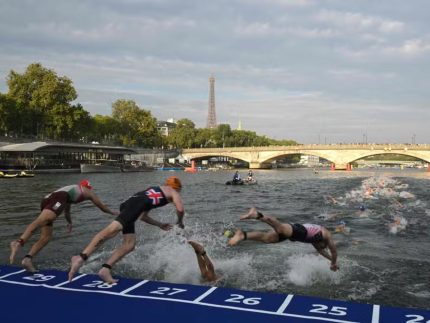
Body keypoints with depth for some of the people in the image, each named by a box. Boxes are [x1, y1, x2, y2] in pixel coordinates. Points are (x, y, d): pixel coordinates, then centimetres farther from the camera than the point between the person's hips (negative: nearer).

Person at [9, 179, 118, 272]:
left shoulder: (71, 189, 44)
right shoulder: (88, 192, 30)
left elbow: (67, 211, 58)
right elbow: (101, 206, 41)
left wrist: (70, 223, 75)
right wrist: (113, 212, 59)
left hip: (46, 199, 7)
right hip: (58, 199, -7)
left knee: (46, 237, 5)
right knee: (40, 220, -30)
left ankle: (28, 259, -13)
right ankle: (19, 242, -52)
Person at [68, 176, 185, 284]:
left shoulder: (154, 190, 41)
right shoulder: (173, 192, 22)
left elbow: (142, 216, 43)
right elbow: (180, 209, 3)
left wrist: (160, 225, 52)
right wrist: (180, 222, 24)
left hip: (128, 204, 8)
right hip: (137, 203, -8)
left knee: (129, 245, 4)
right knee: (112, 229, -24)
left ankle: (105, 269, -9)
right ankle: (81, 257, -38)